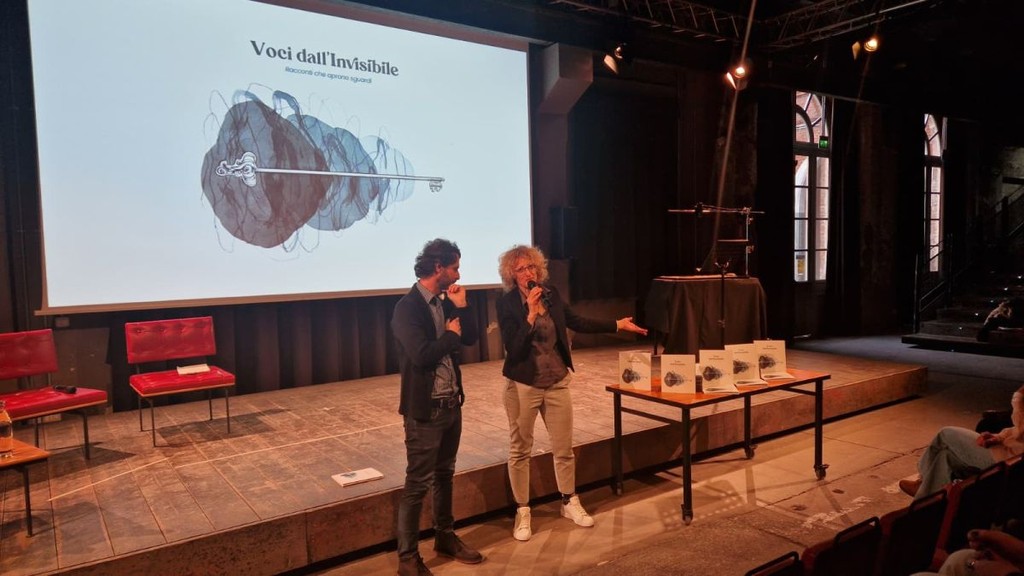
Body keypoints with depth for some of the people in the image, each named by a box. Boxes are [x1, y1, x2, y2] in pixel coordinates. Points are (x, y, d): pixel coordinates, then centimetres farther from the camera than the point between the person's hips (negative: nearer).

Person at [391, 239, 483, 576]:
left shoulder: (444, 302, 7)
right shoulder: (408, 307, -17)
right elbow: (422, 355, -27)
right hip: (425, 409, -8)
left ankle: (445, 537, 35)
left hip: (451, 403, 8)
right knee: (417, 484, 1)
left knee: (444, 475, 20)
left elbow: (471, 338, 10)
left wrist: (462, 307, -4)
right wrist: (451, 335, -12)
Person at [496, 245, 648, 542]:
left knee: (564, 448, 13)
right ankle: (522, 511, 24)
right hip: (523, 386, -4)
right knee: (520, 450, 8)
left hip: (557, 383, 4)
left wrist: (617, 325, 10)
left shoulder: (551, 294, 0)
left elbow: (579, 323, 10)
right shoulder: (507, 304, -13)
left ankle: (570, 502, 33)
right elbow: (513, 348, -20)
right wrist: (531, 313, -28)